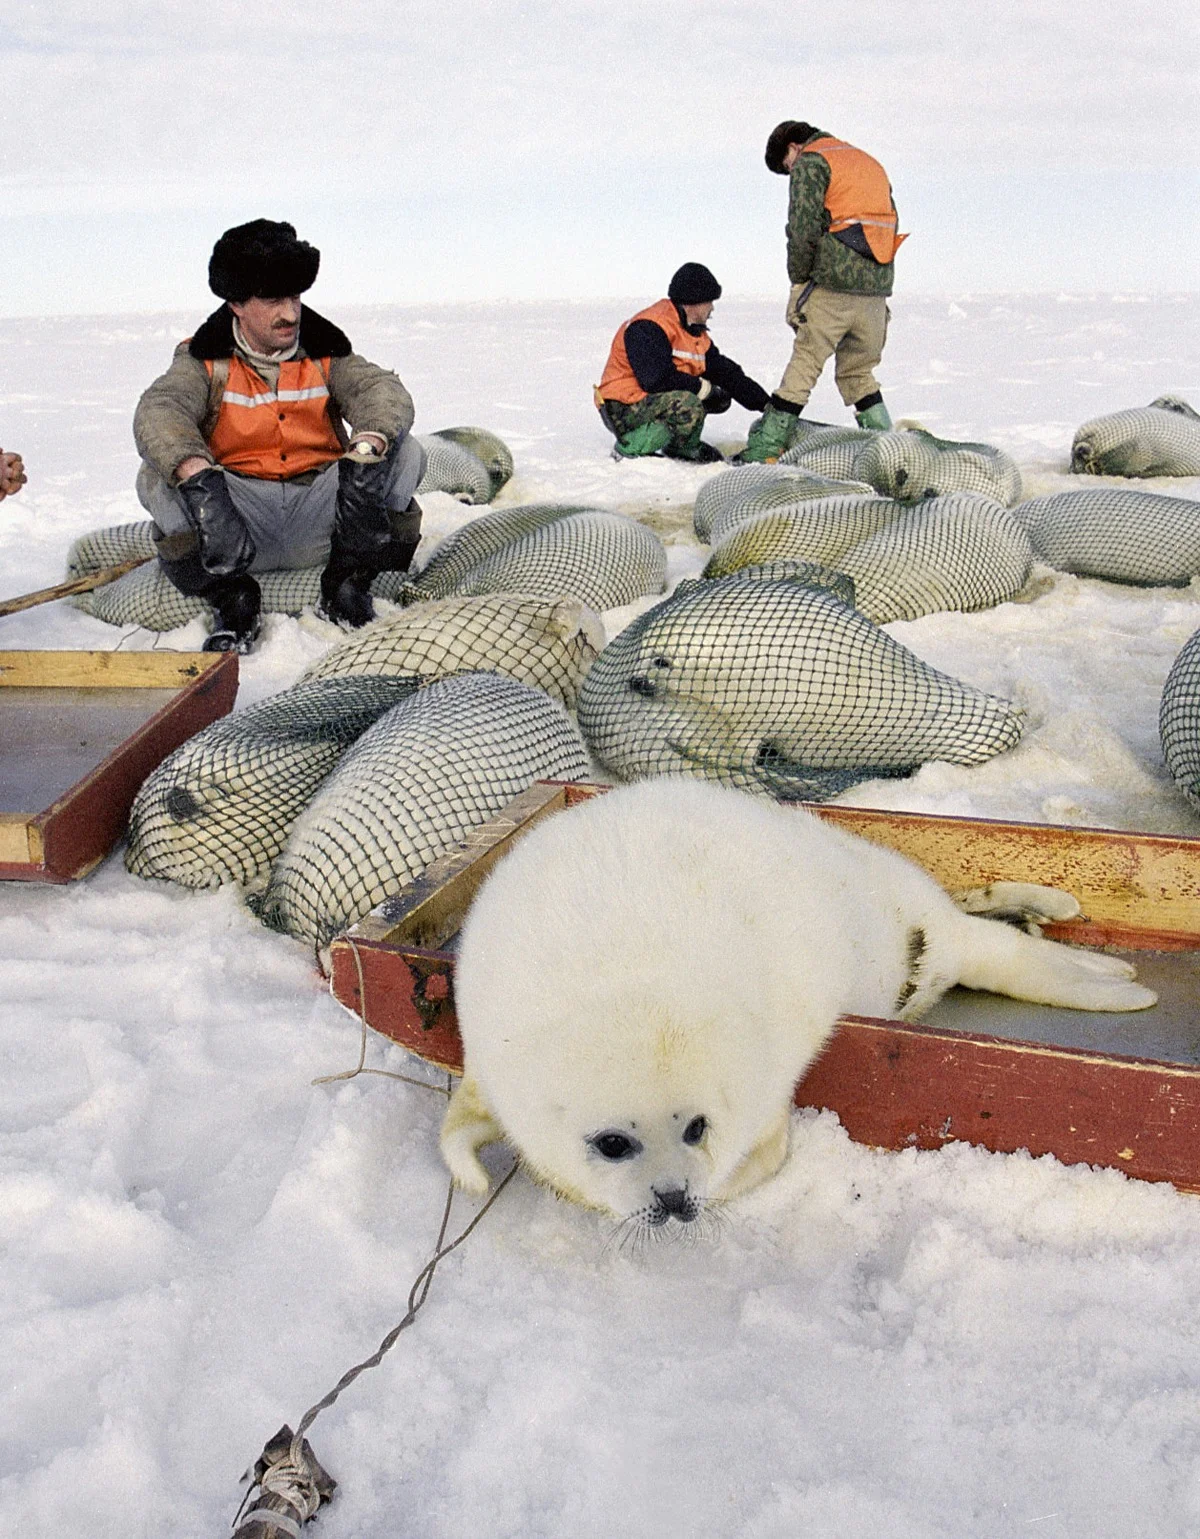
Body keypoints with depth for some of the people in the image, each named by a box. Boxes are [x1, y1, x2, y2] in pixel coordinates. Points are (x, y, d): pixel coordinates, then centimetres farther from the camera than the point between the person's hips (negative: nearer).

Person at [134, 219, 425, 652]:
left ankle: (345, 585, -7)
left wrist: (366, 450, -38)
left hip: (320, 517, 1)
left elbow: (382, 389, -13)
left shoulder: (325, 352, 5)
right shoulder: (205, 360, -1)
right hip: (239, 511, -1)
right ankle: (232, 601, -11)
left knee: (405, 453, -18)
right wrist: (200, 480, -42)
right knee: (158, 477, -26)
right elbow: (158, 411, -20)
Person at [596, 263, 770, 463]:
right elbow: (656, 379, -30)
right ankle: (630, 447, -16)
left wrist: (766, 403, 8)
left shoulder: (695, 331, 11)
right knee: (687, 405, -34)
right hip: (624, 410, -9)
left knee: (721, 397, 7)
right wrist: (703, 387, -19)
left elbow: (724, 370, 13)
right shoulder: (648, 328, -19)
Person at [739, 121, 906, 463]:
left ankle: (765, 449, -3)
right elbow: (890, 227, 21)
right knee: (859, 372, 17)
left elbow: (803, 229, -11)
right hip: (876, 288, 7)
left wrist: (799, 280, -1)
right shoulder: (870, 163, 26)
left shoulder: (811, 161, 1)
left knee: (804, 365, -4)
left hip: (833, 285, -7)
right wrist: (876, 288, 18)